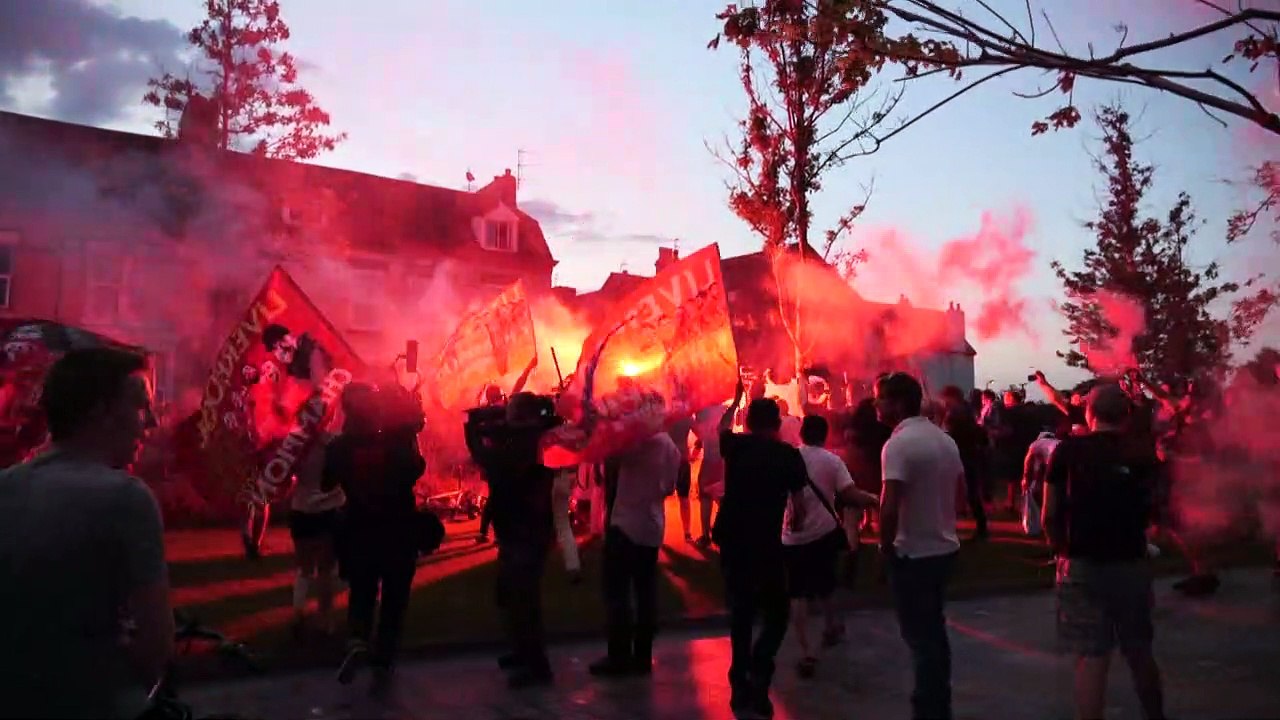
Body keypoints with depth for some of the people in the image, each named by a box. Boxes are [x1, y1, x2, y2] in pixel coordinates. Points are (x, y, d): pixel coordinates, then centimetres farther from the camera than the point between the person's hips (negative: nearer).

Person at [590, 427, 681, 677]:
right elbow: (669, 487, 11)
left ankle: (619, 658, 6)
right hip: (653, 526, 7)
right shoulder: (670, 445, 5)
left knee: (617, 592, 2)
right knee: (646, 592, 11)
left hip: (625, 524, -7)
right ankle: (642, 656, 17)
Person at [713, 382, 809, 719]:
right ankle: (758, 673, -8)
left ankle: (742, 687, 17)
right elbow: (799, 506, -2)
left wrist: (736, 399, 39)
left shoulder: (736, 446, 4)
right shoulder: (789, 454, -1)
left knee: (741, 613, 14)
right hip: (767, 543, -3)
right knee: (776, 612, 13)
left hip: (732, 541, 3)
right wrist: (796, 522, 19)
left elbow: (721, 427, 28)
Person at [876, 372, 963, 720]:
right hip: (944, 547, 9)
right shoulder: (945, 439, 7)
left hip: (913, 554, -9)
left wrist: (885, 546, -12)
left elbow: (889, 507, -26)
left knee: (920, 636, 3)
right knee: (934, 630, 20)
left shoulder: (899, 443, -20)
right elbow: (959, 491, 15)